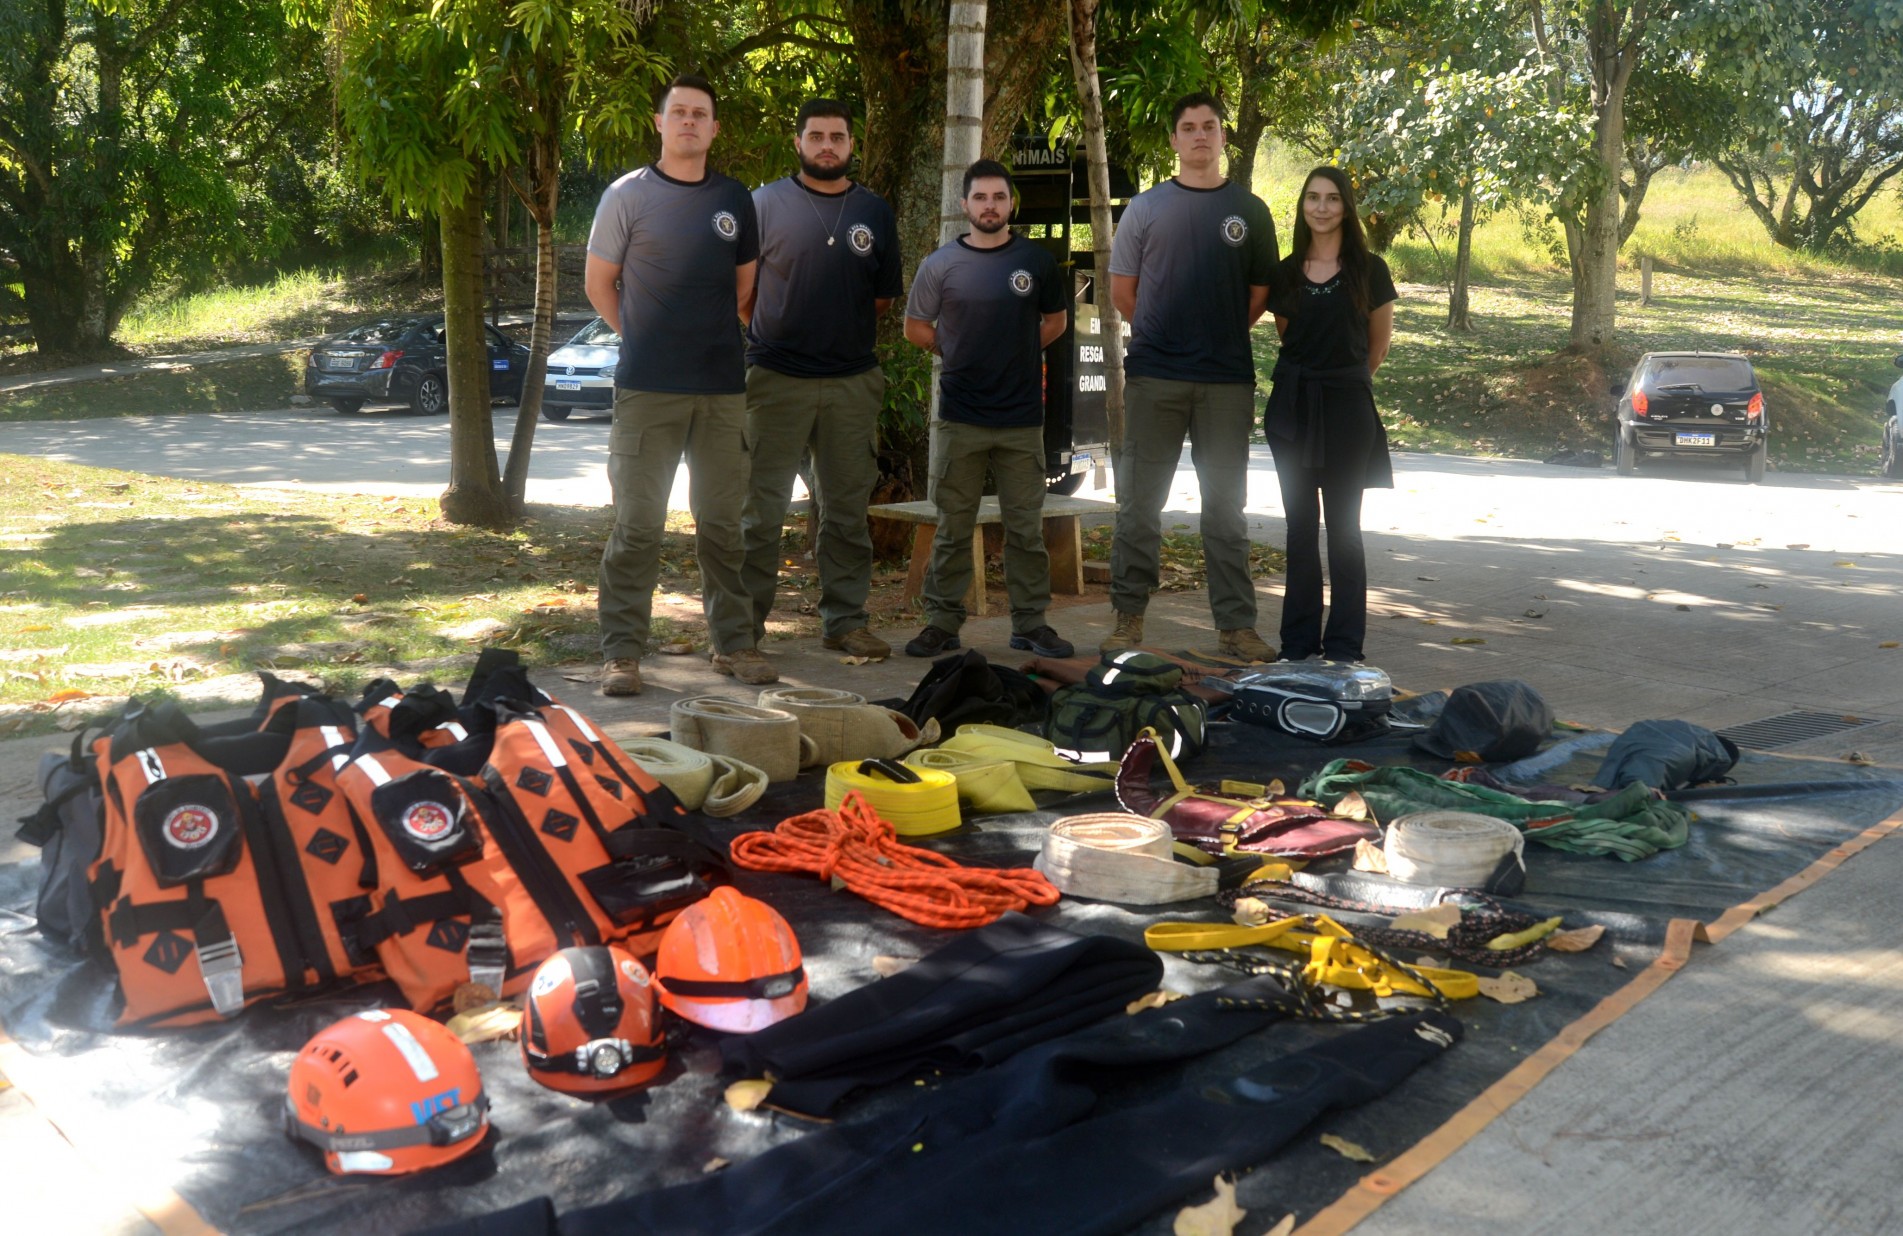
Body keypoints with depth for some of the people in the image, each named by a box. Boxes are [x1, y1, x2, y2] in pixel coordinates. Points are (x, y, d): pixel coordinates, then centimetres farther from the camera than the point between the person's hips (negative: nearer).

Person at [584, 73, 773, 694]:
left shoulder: (734, 199, 10)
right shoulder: (628, 195, 0)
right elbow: (599, 283, 7)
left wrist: (708, 337, 13)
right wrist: (645, 339, 7)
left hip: (723, 388, 3)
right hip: (646, 388, -3)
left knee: (722, 522, 9)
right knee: (637, 523, -2)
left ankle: (733, 643, 18)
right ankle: (622, 652, 3)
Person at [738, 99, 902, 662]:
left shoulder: (874, 212, 11)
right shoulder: (766, 202, 1)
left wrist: (844, 329, 8)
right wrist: (777, 324, 1)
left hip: (853, 380, 3)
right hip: (777, 377, -3)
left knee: (847, 509, 9)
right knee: (760, 509, -2)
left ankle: (844, 619, 19)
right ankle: (744, 625, 5)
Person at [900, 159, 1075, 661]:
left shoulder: (1036, 262, 5)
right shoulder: (940, 264, 3)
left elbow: (1054, 322, 17)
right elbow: (915, 327, 11)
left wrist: (1017, 353, 7)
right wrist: (959, 353, 5)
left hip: (1022, 417, 1)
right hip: (959, 417, 0)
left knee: (1026, 527, 5)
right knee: (952, 528, 5)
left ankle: (1030, 623, 13)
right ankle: (942, 622, 12)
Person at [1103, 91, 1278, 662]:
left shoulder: (1249, 210, 9)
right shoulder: (1146, 207, 7)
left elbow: (1260, 293, 13)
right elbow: (1122, 289, 9)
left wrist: (1220, 335, 9)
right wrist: (1161, 334, 9)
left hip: (1226, 379, 1)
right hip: (1154, 377, 0)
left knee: (1226, 506, 6)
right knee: (1139, 503, 3)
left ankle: (1236, 625, 11)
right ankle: (1128, 618, 12)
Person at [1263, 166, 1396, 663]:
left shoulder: (1368, 269, -1)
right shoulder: (1286, 273, 7)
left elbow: (1379, 343, 8)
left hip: (1346, 405, -3)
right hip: (1293, 403, 3)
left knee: (1343, 528, -1)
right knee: (1300, 528, 7)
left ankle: (1344, 646, 5)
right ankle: (1298, 642, 13)